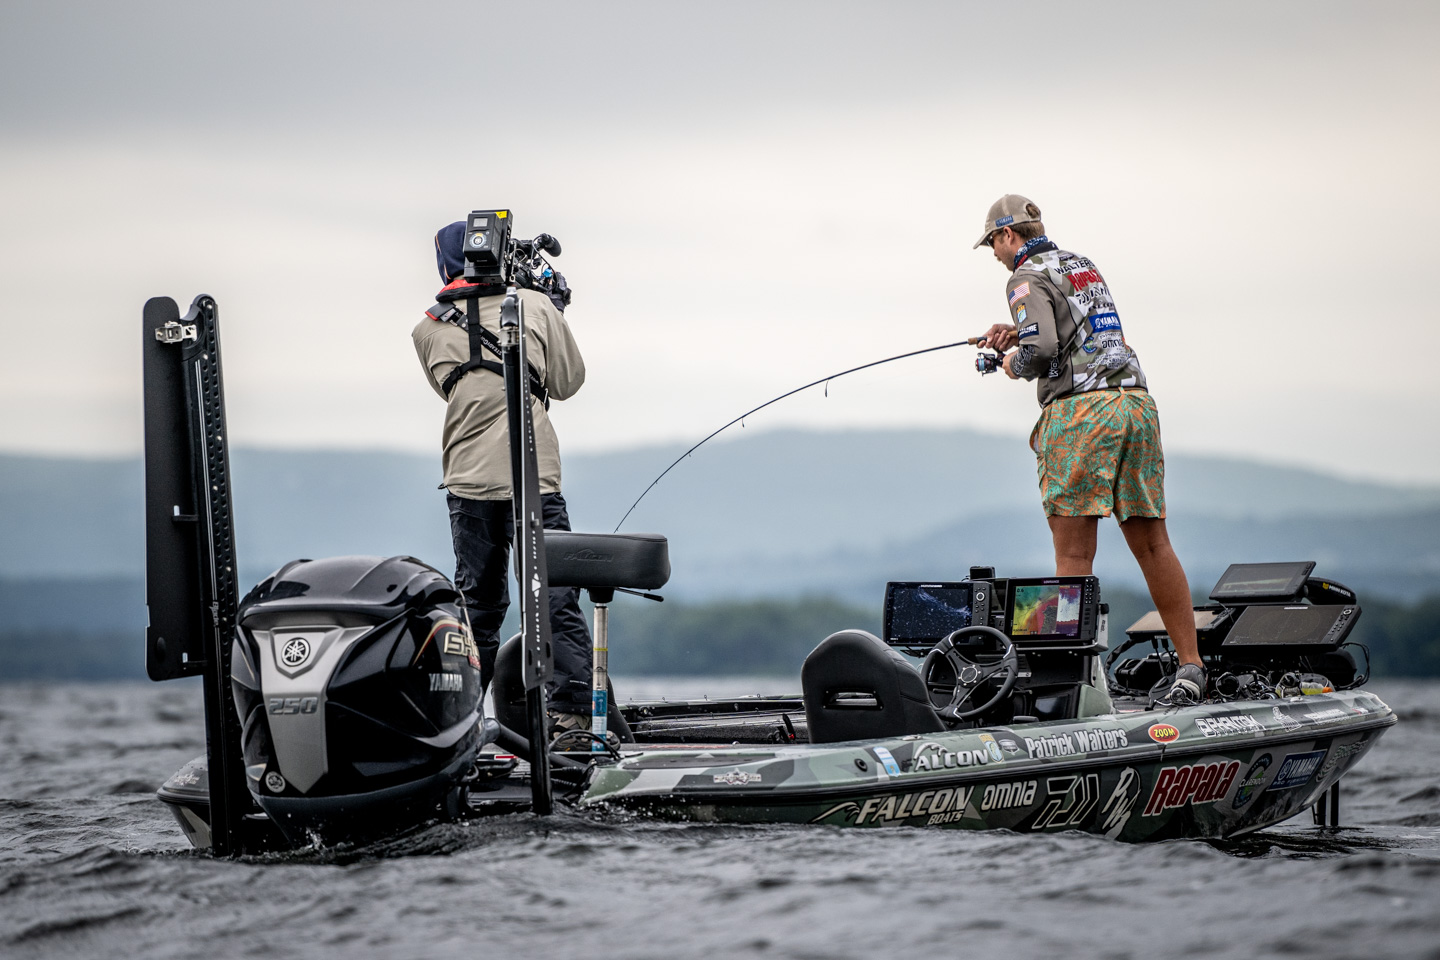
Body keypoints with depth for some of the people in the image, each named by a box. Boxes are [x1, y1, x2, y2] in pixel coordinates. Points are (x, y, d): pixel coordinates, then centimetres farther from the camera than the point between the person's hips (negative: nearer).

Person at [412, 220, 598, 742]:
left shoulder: (428, 330, 8)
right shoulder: (536, 306, 3)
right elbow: (568, 381, 11)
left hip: (468, 483, 2)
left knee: (477, 603, 11)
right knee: (555, 601, -2)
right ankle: (570, 714, -8)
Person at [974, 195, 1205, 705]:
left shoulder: (1027, 277, -2)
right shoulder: (1083, 266, 24)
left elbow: (1042, 349, -16)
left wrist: (1015, 365, 5)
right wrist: (1018, 333, 28)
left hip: (1080, 409, -8)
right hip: (1136, 401, 8)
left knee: (1074, 553, -6)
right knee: (1151, 543, 6)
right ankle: (1190, 668, 3)